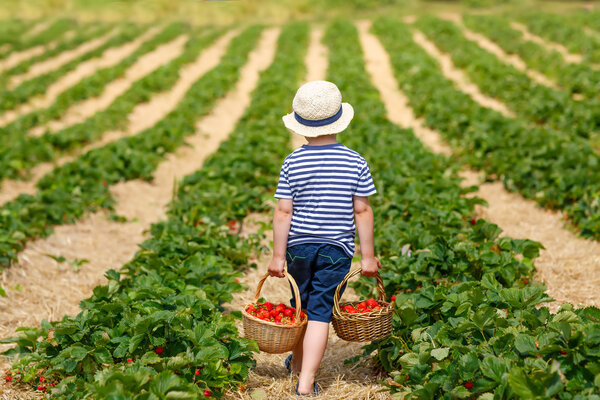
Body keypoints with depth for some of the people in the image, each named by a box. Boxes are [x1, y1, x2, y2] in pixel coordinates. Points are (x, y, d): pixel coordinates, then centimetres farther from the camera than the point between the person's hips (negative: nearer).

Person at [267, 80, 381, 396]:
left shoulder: (292, 163, -6)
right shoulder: (355, 163, -6)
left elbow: (283, 212, -6)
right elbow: (362, 211, -5)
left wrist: (278, 255, 0)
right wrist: (367, 255, 1)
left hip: (299, 245, 1)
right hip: (337, 249, -1)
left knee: (301, 306, 20)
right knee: (320, 312, 2)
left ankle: (298, 362, 40)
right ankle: (306, 381, -2)